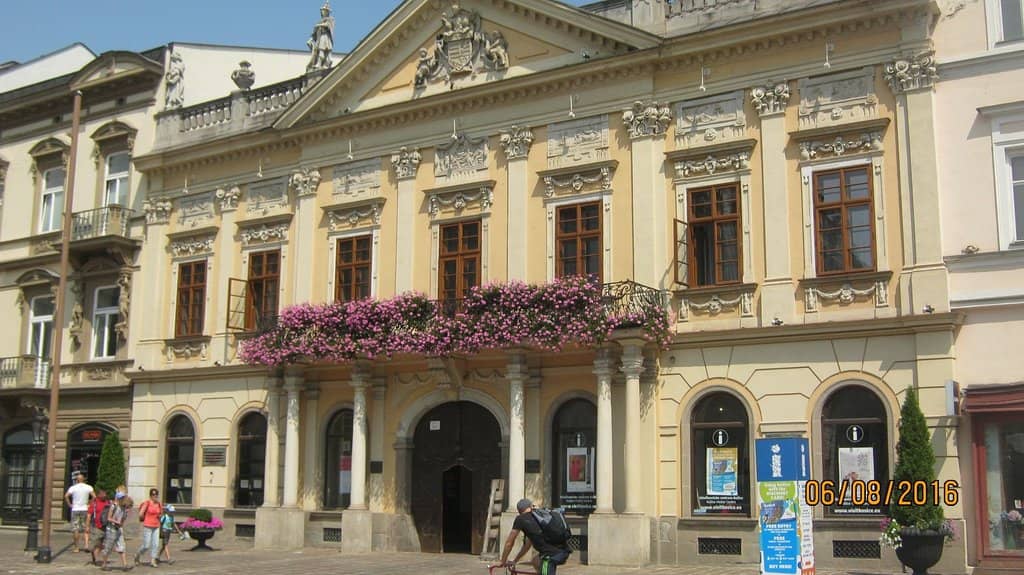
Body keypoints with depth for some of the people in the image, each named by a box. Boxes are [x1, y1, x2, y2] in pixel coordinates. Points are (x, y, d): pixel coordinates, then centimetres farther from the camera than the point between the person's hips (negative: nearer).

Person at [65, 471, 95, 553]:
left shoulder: (73, 487, -2)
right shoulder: (88, 487, 1)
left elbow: (66, 496, -14)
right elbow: (94, 496, -8)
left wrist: (69, 504, -3)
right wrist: (89, 503, 4)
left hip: (75, 509, -1)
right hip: (85, 509, 2)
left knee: (75, 529, 3)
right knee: (86, 528, 9)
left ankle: (77, 547, 4)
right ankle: (86, 544, -7)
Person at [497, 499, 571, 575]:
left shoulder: (520, 519, 7)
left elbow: (509, 543, 17)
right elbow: (528, 543, 37)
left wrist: (503, 562, 31)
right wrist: (515, 560, 46)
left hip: (552, 554, -8)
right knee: (535, 561, 29)